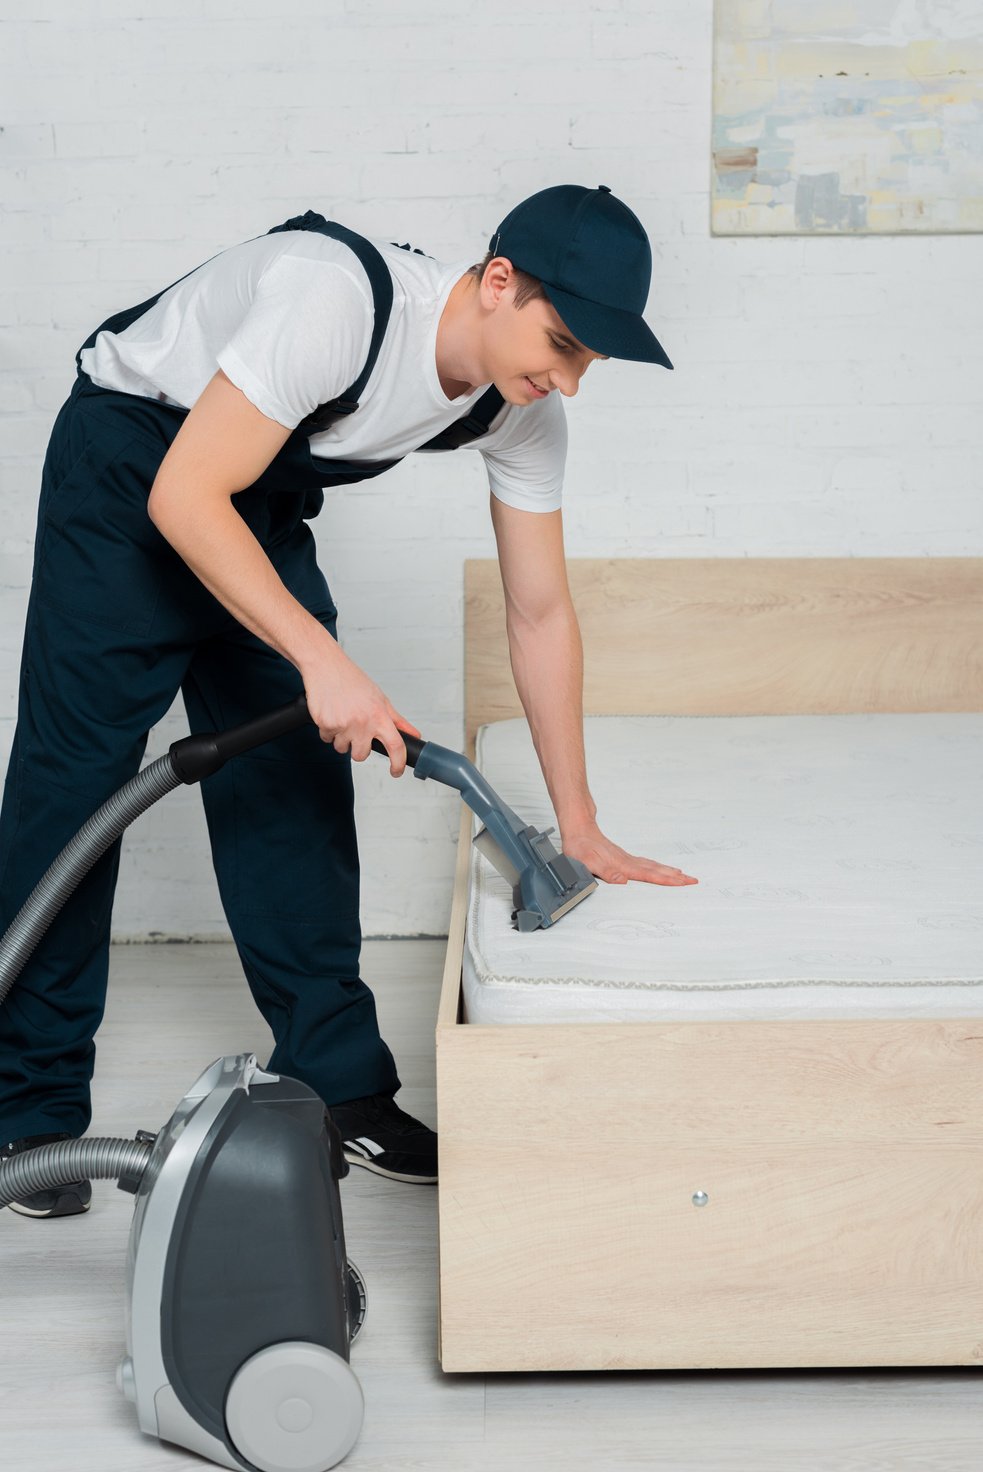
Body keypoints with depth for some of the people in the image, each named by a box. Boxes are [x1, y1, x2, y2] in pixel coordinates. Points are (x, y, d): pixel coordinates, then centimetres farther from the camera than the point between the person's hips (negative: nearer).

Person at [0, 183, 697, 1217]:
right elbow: (184, 498, -33)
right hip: (128, 475, -7)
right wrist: (324, 661, -36)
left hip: (260, 509, 7)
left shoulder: (524, 410, -13)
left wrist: (580, 829, -4)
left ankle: (341, 1089, 12)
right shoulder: (335, 299, -35)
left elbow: (540, 614, -5)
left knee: (297, 785, 4)